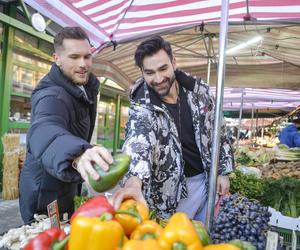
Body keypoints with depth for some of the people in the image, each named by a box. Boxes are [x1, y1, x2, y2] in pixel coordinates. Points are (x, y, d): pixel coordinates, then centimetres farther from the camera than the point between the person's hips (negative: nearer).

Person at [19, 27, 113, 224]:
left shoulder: (87, 85, -1)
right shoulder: (51, 96, -29)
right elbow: (45, 132, -53)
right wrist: (78, 155, -72)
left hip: (67, 188, 8)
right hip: (45, 196, -8)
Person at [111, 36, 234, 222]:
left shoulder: (199, 89, -8)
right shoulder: (142, 105, -18)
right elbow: (138, 139, -39)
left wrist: (223, 172, 3)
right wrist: (134, 181, -58)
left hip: (209, 178, 4)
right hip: (176, 187, -3)